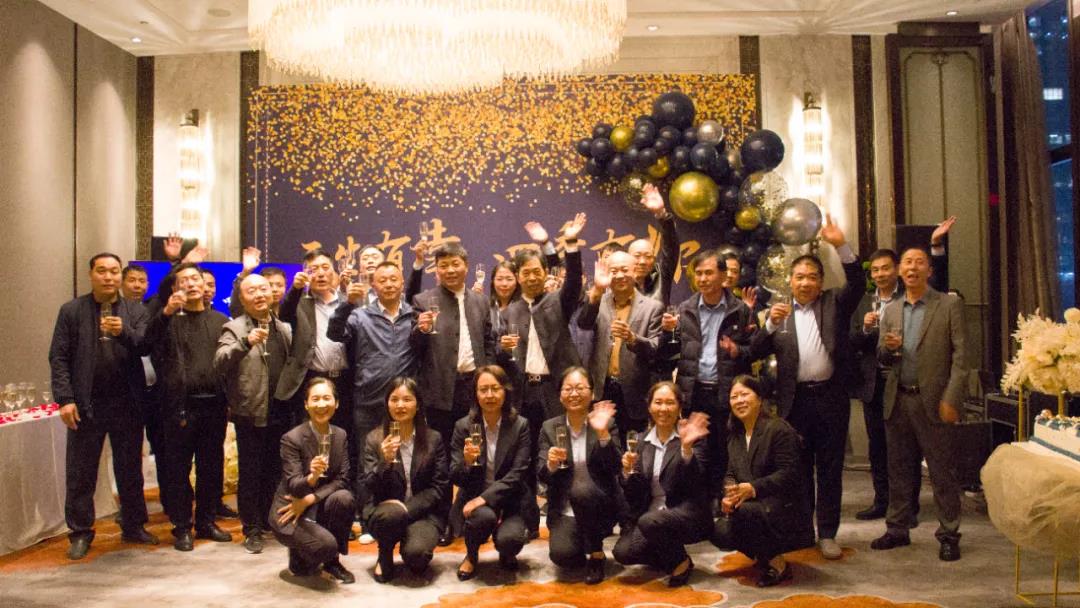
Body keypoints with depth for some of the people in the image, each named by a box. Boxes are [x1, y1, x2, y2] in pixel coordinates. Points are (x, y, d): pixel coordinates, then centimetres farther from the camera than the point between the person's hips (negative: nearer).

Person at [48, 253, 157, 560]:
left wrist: (124, 333, -27)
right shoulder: (72, 311, 2)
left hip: (127, 404, 1)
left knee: (130, 469, 11)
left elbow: (147, 346, -7)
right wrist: (65, 399, -11)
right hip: (86, 404, -1)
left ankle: (134, 526, 23)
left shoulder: (136, 311, 5)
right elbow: (59, 358, -2)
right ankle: (80, 533, 18)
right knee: (81, 473, 6)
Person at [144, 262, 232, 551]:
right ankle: (181, 527, 15)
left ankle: (206, 521, 24)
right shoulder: (168, 318, 4)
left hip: (214, 404, 3)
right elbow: (149, 340, -15)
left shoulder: (220, 320, 11)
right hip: (181, 404, -2)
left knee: (212, 467, 10)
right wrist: (166, 312, -30)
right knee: (179, 468, 5)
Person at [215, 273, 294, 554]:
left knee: (275, 471, 14)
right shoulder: (234, 328, -4)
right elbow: (219, 364, -19)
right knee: (250, 473, 4)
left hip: (281, 413, 4)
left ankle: (271, 521, 28)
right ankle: (252, 530, 15)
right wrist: (246, 343, -34)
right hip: (251, 414, -4)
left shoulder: (285, 328, 11)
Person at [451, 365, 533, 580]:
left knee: (509, 539, -28)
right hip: (474, 498, 0)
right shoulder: (463, 426, -3)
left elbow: (517, 474, -11)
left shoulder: (520, 425, -5)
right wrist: (467, 461, -26)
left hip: (510, 500, 0)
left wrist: (485, 498, -22)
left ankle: (506, 554, 12)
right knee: (484, 516, -33)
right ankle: (471, 556, 2)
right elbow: (455, 478, -4)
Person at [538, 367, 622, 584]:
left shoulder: (607, 424, -3)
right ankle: (582, 545, 13)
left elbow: (615, 468, -14)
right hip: (564, 510, 1)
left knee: (581, 489, -33)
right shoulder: (550, 427, 2)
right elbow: (542, 476, -2)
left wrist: (603, 433, -27)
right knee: (562, 555, -25)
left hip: (599, 507, -1)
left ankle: (596, 553, -9)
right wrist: (551, 465, -25)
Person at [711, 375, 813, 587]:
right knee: (719, 533, -19)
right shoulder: (735, 436, 12)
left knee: (743, 511, -34)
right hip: (751, 507, 7)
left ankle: (776, 564, -10)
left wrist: (753, 488, -29)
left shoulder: (779, 429, -12)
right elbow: (731, 474, 8)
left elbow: (789, 474, -19)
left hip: (784, 509, -6)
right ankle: (763, 556, 11)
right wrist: (730, 493, -15)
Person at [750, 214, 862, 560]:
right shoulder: (779, 312, 8)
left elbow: (857, 284, -11)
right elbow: (757, 352, 1)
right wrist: (771, 324, -16)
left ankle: (827, 534, 15)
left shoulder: (835, 304, 7)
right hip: (794, 400, 1)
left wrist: (841, 246, -21)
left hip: (831, 398, -1)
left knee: (830, 469, 6)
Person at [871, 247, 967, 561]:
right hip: (897, 400, 5)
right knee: (899, 470, 12)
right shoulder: (891, 311, 12)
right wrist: (888, 348, -11)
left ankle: (948, 534, 14)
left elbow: (960, 356, -7)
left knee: (942, 471, 3)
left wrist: (951, 399, -14)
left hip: (932, 400, -4)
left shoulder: (950, 305, -2)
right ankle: (897, 529, 23)